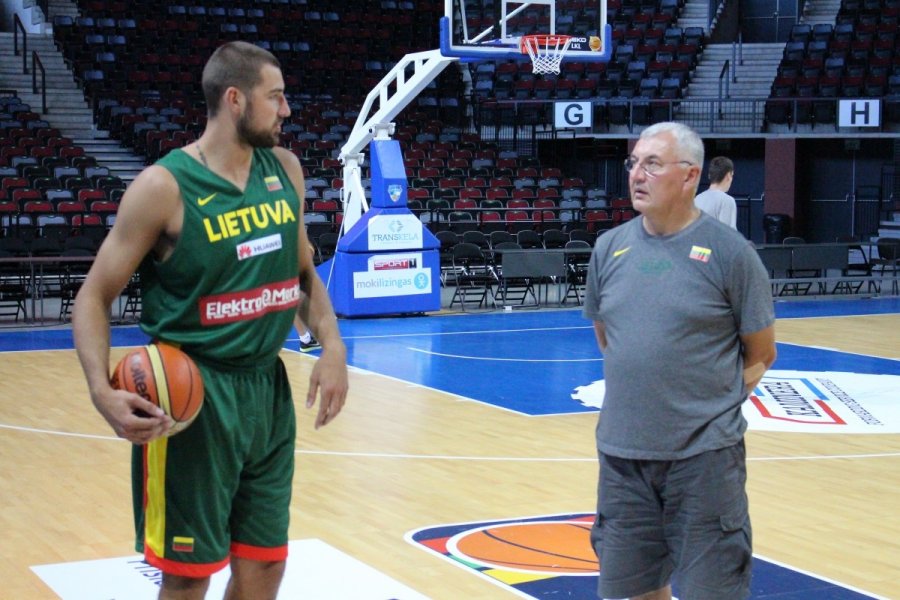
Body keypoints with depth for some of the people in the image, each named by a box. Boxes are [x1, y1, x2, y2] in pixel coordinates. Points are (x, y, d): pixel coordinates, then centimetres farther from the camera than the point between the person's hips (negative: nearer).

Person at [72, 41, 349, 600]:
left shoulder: (286, 170, 5)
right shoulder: (165, 186, -14)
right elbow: (95, 296, -10)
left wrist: (332, 345, 1)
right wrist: (103, 391, -25)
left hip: (268, 388, 6)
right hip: (193, 395, -6)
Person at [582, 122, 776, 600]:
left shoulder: (729, 252, -7)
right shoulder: (610, 247, 6)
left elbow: (760, 354, 1)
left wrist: (715, 405, -2)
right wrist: (640, 391, 10)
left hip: (705, 457, -4)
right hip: (621, 452, 4)